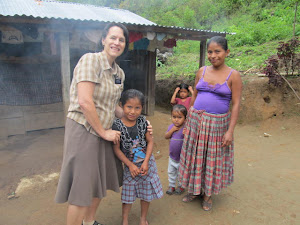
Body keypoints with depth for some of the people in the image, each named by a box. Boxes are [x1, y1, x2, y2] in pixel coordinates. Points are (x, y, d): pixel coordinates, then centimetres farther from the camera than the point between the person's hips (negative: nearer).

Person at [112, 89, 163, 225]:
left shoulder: (142, 121, -9)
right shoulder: (117, 125, -17)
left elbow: (150, 141, -5)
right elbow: (117, 149, -13)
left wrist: (146, 162, -13)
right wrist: (130, 165, -14)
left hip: (146, 162, 3)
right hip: (130, 164, -2)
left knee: (147, 192, 15)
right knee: (128, 194, 8)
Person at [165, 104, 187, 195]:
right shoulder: (171, 126, -5)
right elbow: (166, 136, -5)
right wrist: (172, 130, -19)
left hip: (182, 157, -5)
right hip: (172, 156, 5)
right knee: (171, 172, 22)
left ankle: (181, 186, 40)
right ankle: (171, 186, 42)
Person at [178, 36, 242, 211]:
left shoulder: (233, 75, -6)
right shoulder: (202, 71, 5)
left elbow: (236, 105, -8)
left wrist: (230, 131, -13)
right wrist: (189, 119, 9)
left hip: (218, 124, -3)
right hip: (196, 121, 4)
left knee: (213, 159, 10)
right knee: (195, 156, 13)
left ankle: (208, 193, 32)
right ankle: (194, 190, 35)